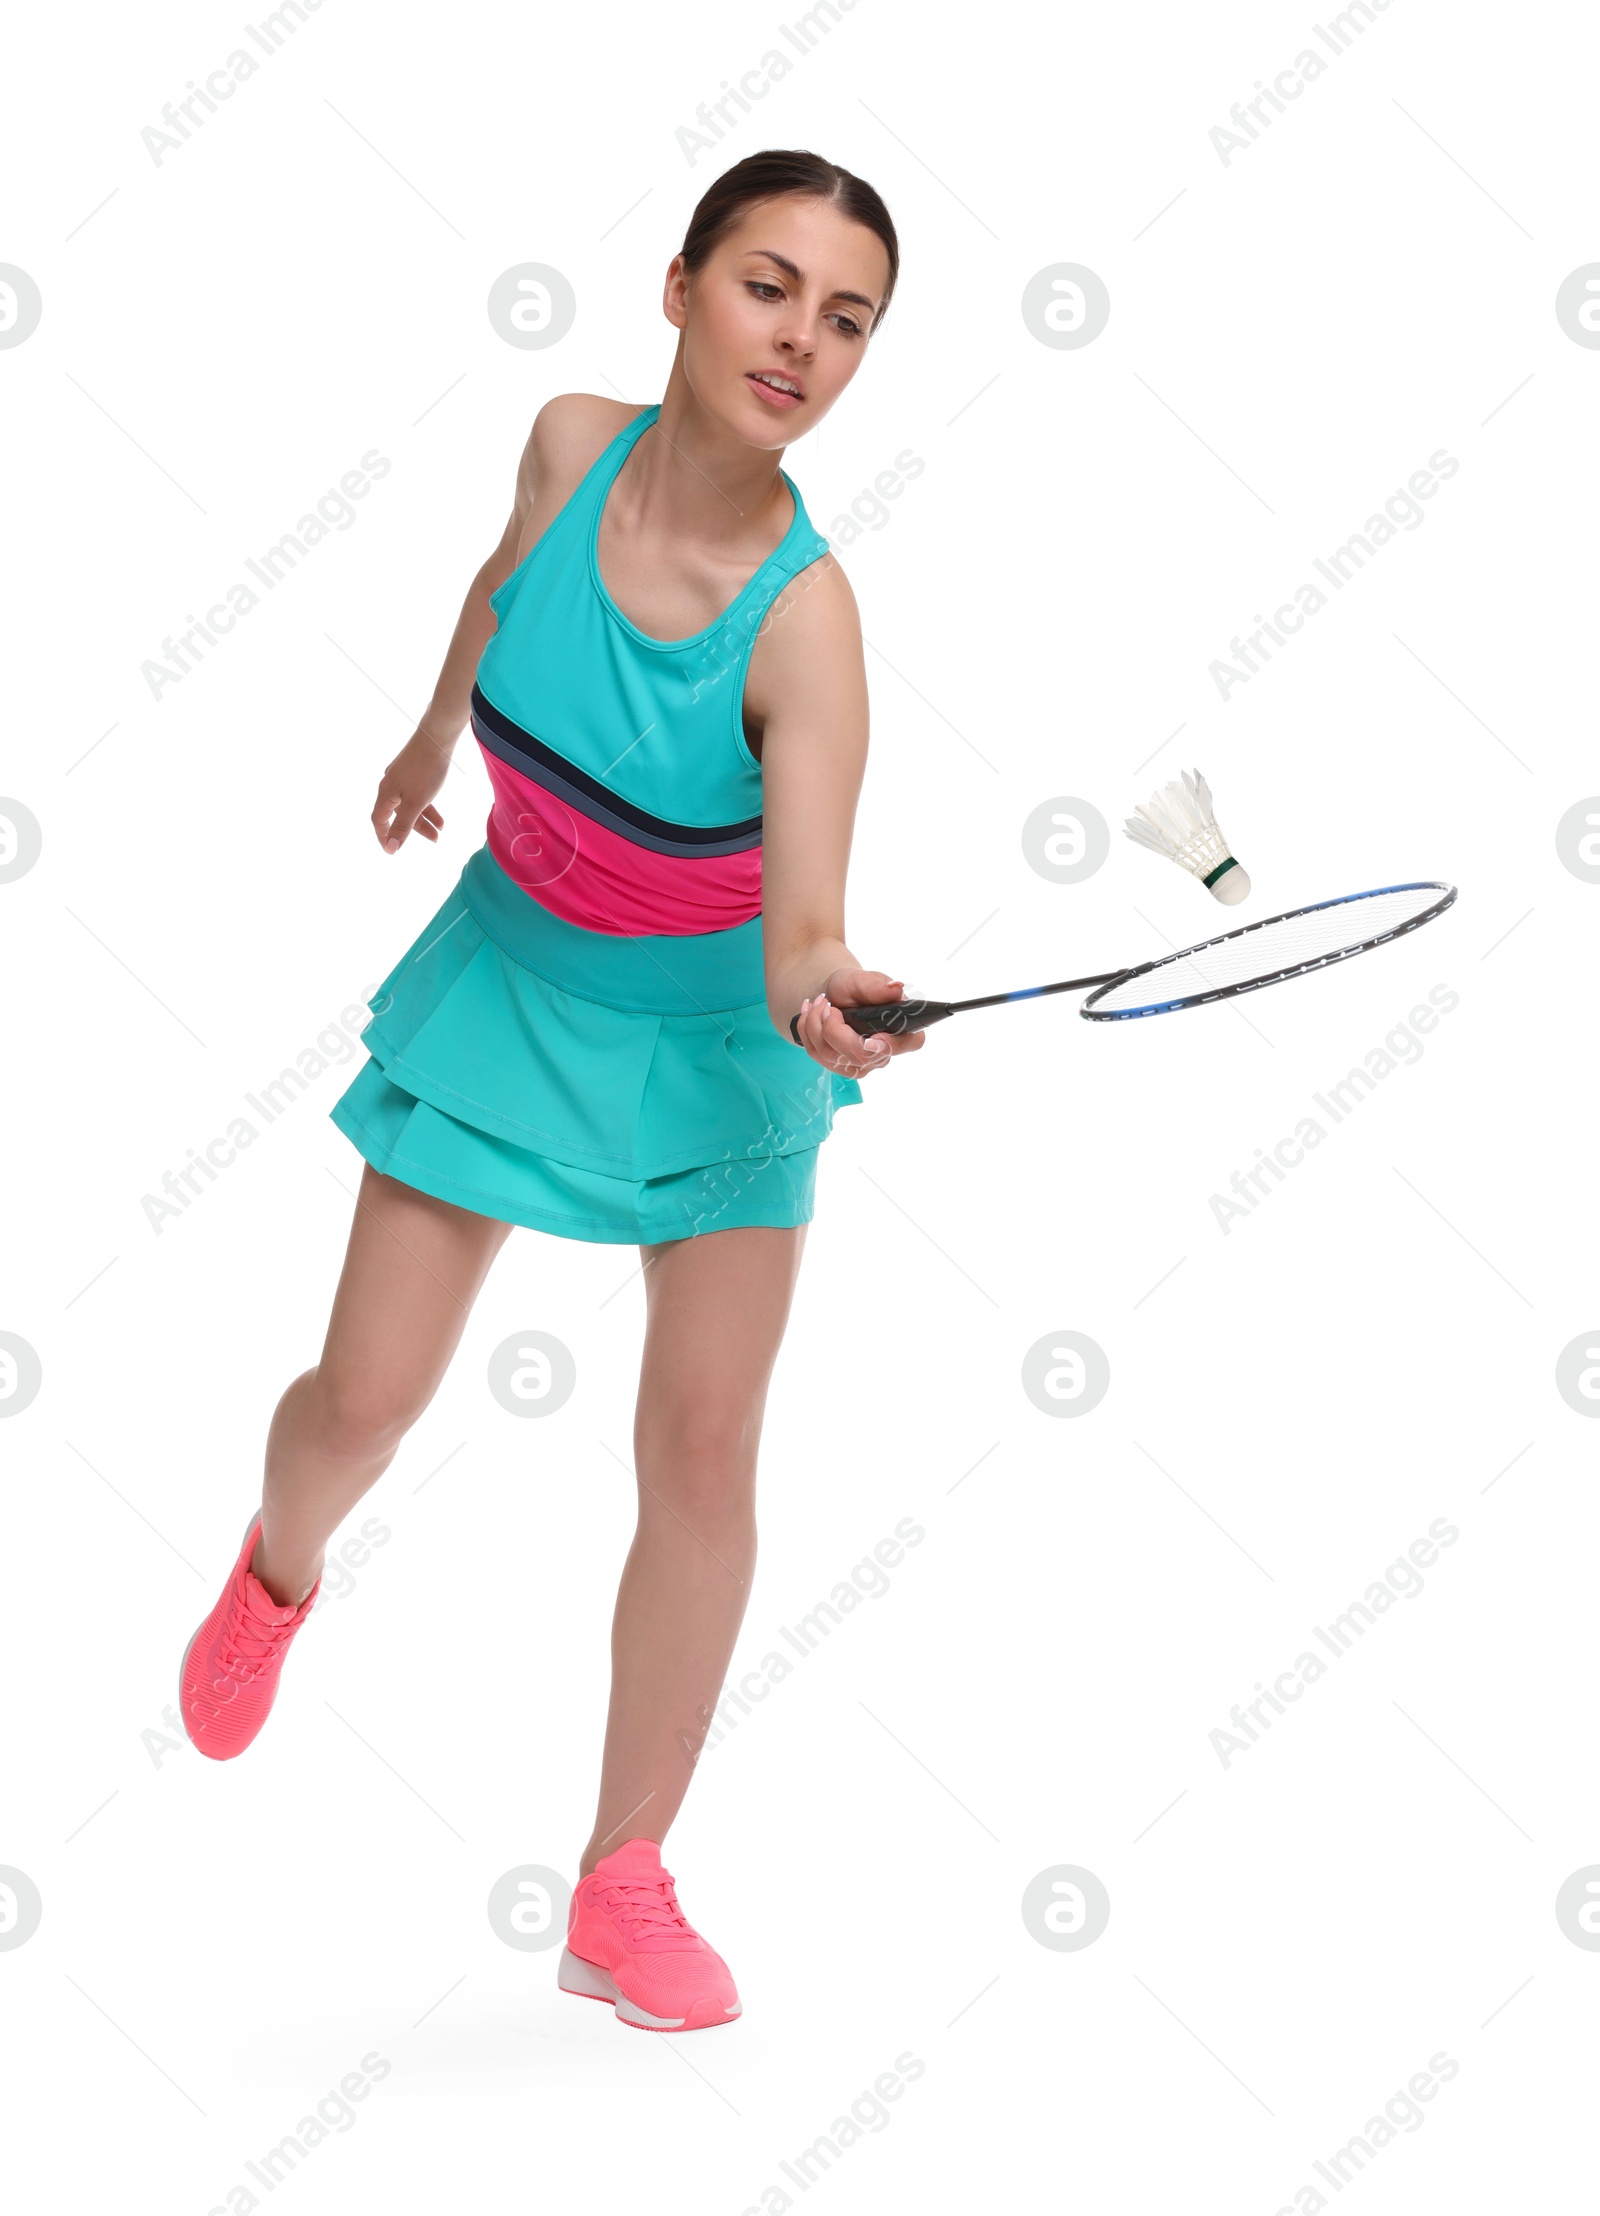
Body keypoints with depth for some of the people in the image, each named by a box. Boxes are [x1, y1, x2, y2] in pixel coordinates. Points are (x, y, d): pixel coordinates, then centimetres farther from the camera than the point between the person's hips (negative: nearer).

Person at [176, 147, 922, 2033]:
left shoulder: (803, 621, -28)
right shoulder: (571, 443, -17)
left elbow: (803, 910, -41)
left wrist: (818, 985, -63)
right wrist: (430, 735, 23)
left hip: (713, 1034, -2)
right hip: (511, 984, 2)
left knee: (704, 1438, -7)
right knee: (366, 1399, 2)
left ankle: (623, 1886, 7)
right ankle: (278, 1572, 39)